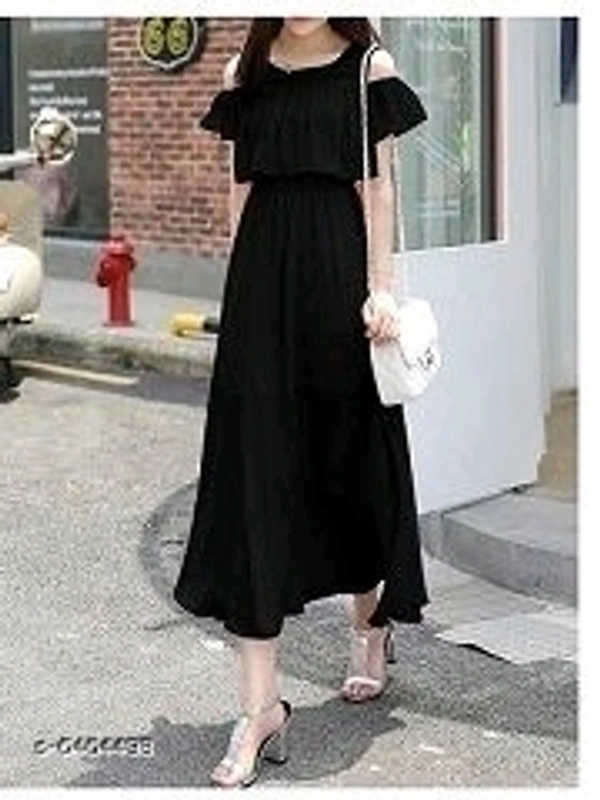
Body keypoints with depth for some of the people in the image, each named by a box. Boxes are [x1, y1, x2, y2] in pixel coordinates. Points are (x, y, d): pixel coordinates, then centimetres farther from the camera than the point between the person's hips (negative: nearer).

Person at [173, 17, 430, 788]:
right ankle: (261, 704, -5)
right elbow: (242, 190, 10)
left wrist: (378, 287, -7)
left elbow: (377, 183, 0)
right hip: (263, 281, 2)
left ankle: (368, 622, 39)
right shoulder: (245, 71, 8)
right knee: (255, 469, -6)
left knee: (350, 453, 10)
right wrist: (244, 283, 8)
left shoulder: (368, 67, 2)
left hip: (340, 272, -1)